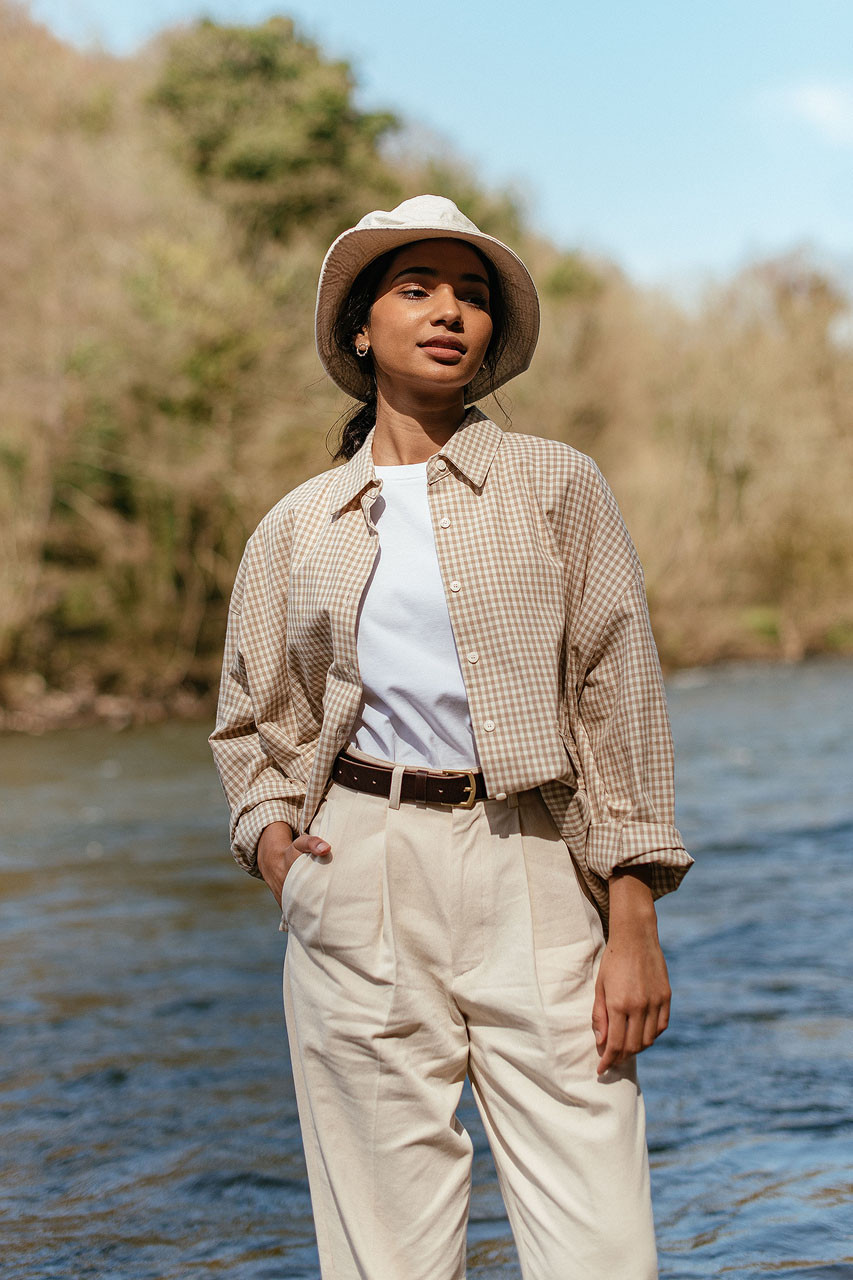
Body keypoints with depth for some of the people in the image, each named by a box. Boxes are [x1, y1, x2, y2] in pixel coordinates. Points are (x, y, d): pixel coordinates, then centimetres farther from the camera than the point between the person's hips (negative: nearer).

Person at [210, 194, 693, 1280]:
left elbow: (620, 699, 3)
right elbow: (251, 722, 23)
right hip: (360, 884, 1)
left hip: (533, 879, -1)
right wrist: (268, 834, 2)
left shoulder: (557, 486, 7)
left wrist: (634, 924, -5)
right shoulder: (296, 528, 12)